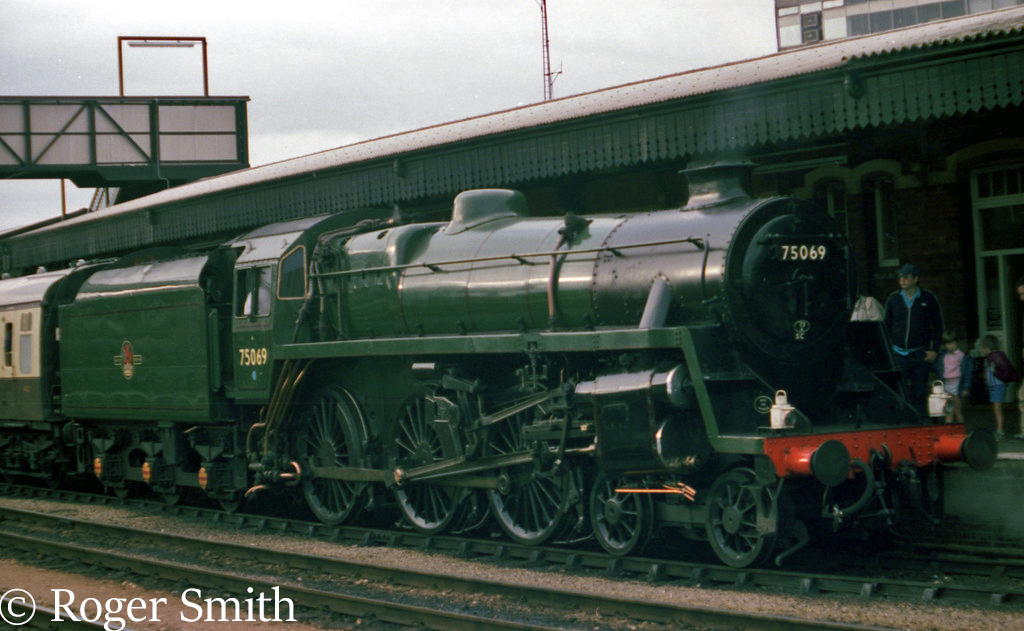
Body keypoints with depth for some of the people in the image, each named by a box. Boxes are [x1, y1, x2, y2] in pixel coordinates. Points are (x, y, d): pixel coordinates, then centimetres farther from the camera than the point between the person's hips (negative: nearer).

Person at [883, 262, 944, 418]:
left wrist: (934, 350, -2)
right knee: (900, 394, -2)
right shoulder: (893, 299, 6)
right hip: (898, 354, 1)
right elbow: (886, 326, 13)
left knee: (920, 394, 2)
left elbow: (938, 326, 7)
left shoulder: (928, 298, 2)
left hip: (920, 354, -1)